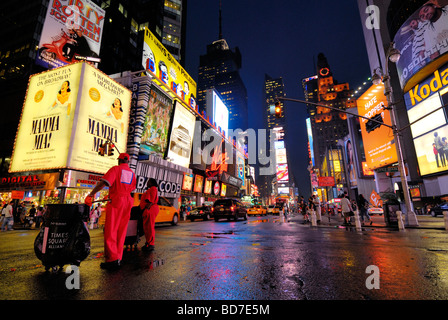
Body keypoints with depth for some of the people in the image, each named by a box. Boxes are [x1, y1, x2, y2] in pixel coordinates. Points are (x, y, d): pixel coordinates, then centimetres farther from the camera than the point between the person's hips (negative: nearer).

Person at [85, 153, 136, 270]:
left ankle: (112, 259, -6)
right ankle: (118, 258, 15)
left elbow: (103, 182, -16)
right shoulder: (132, 173, 14)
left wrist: (90, 195, -14)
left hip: (116, 201, -6)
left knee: (110, 231, -2)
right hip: (127, 202, 6)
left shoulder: (115, 169, -4)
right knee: (121, 232, 11)